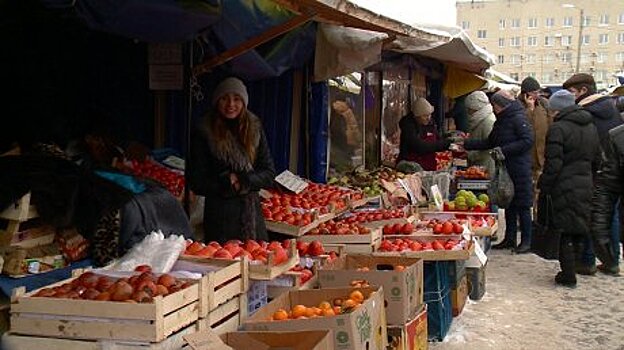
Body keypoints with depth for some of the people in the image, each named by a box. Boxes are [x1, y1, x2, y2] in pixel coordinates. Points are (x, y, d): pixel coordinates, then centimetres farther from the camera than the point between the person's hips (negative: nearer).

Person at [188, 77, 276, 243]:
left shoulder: (254, 129, 3)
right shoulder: (203, 133, -6)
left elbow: (269, 173, 2)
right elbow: (195, 182, -5)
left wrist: (242, 181, -12)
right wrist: (227, 185, -12)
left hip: (253, 216, 3)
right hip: (220, 217, -3)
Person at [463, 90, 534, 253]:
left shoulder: (518, 119, -11)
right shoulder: (500, 122, 16)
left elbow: (528, 140, -19)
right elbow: (489, 142, 21)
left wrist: (504, 150, -20)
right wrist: (467, 144, 14)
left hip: (520, 170, -9)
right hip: (506, 169, 9)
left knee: (522, 206, -2)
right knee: (509, 205, 13)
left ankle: (526, 241, 5)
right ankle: (509, 239, 21)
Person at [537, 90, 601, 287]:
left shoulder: (558, 129, -14)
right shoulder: (591, 127, 10)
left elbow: (553, 164, -17)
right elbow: (596, 158, 17)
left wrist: (543, 188, -10)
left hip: (565, 187, -7)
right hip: (586, 186, 7)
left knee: (565, 232, 0)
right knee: (580, 229, 15)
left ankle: (568, 276, 3)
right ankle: (572, 268, 25)